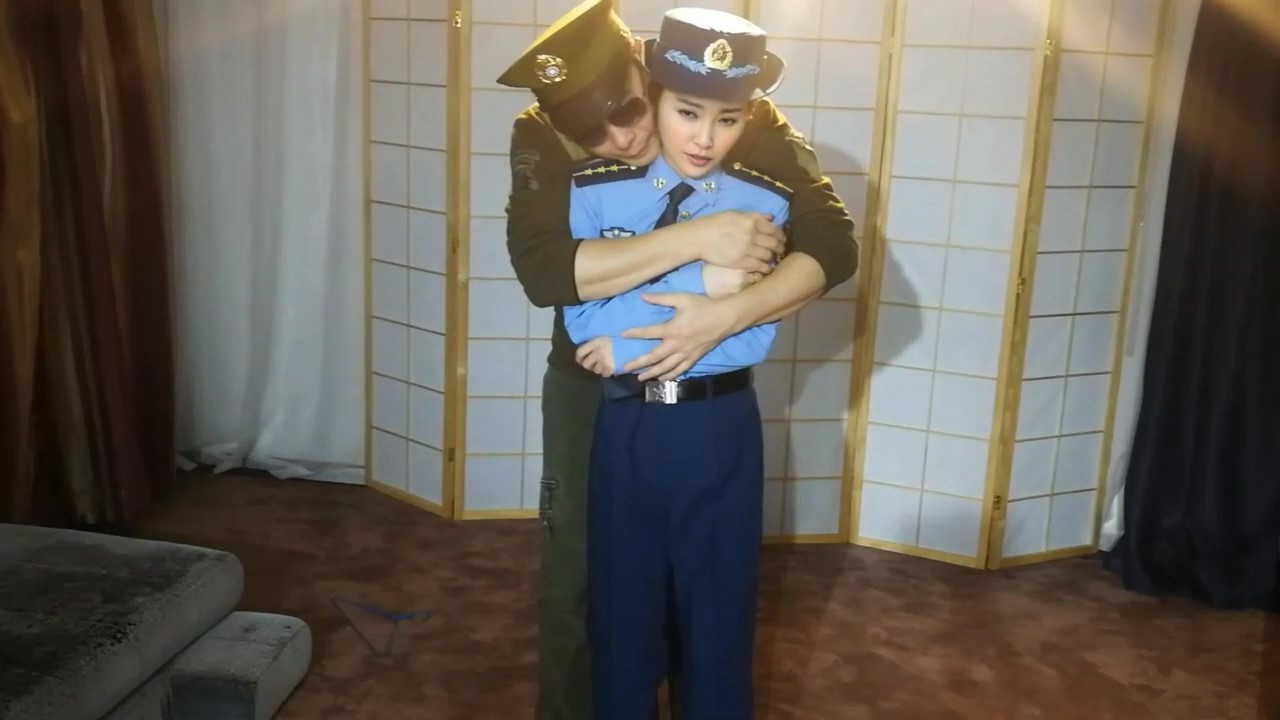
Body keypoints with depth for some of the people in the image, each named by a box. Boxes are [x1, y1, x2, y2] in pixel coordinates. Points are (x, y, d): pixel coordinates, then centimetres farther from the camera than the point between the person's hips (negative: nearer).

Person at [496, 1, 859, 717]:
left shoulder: (747, 118, -17)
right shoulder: (541, 137, -17)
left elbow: (833, 243, -21)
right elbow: (542, 269, -31)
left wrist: (724, 316, -36)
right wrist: (694, 238, -38)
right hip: (590, 390, 1)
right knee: (574, 582, 11)